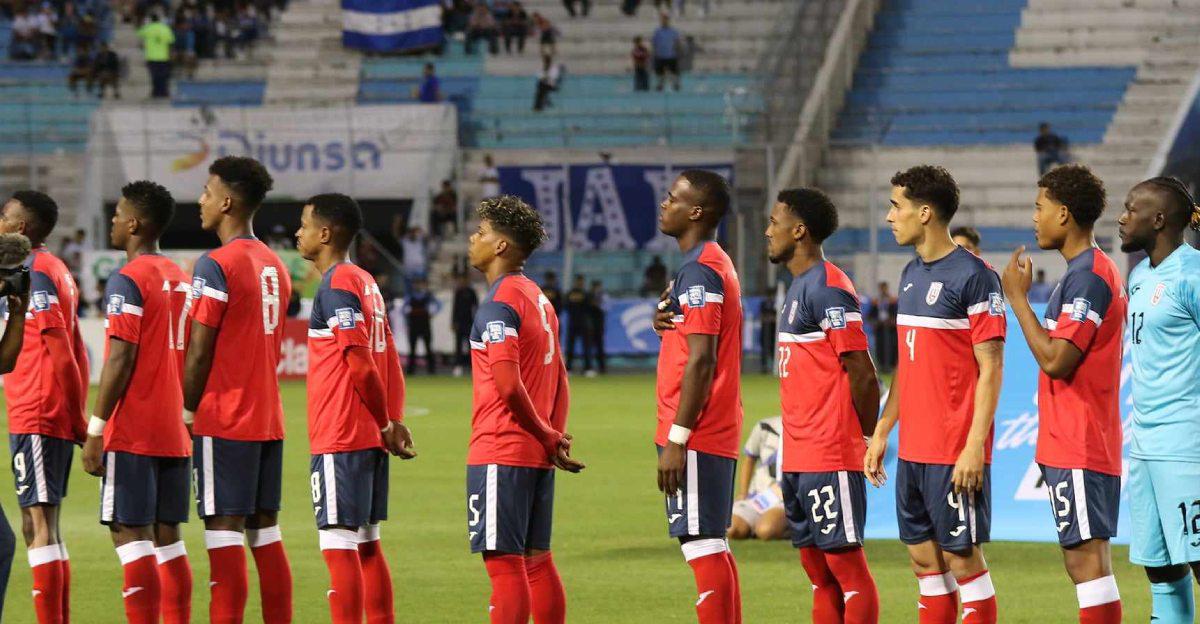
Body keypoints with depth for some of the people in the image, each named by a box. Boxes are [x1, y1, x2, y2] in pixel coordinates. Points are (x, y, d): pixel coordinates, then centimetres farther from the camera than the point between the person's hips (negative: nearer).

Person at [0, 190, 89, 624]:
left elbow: (62, 354, -17)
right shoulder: (55, 271, 16)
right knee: (46, 527, 12)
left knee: (38, 526, -11)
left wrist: (79, 420, -14)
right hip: (57, 418, 10)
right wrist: (77, 416, 17)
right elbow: (74, 353, 18)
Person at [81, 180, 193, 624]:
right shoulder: (180, 279, 14)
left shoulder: (128, 280, -11)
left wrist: (95, 429, -15)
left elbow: (121, 359, -17)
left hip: (132, 433, -8)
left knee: (130, 536, -7)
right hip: (174, 433, 8)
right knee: (167, 539, 9)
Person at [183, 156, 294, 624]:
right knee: (265, 533, 10)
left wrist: (187, 413, -4)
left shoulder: (215, 266, -13)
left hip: (224, 423, -8)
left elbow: (200, 351, -13)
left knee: (224, 533, -7)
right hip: (268, 418, 8)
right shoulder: (275, 266, 13)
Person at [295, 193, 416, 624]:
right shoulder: (366, 282, 15)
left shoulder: (337, 286, -13)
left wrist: (386, 425, -9)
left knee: (339, 547, -8)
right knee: (367, 546, 12)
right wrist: (394, 423, 8)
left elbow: (361, 364, -18)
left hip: (339, 440, -9)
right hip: (369, 437, 9)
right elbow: (388, 360, 14)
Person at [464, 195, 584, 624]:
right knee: (536, 560, 12)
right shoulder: (538, 298, 16)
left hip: (501, 452, -9)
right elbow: (559, 380, 17)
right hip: (537, 456, 9)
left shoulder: (500, 303, -13)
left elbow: (508, 383, -20)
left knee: (503, 562, -8)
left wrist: (550, 439, -11)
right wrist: (555, 436, 9)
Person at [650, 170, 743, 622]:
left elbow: (701, 360, -20)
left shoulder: (699, 271, -14)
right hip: (717, 433, 10)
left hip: (695, 437, -10)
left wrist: (677, 438, -21)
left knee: (703, 545, -10)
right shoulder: (716, 264, 18)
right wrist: (666, 322, 10)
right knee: (712, 548, 12)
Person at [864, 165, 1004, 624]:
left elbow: (990, 369, -14)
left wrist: (974, 447, -19)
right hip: (912, 449, 8)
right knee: (923, 557, 10)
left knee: (961, 557, -4)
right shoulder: (912, 275, 14)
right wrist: (881, 432, 18)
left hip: (955, 454, -8)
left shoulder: (973, 277, -12)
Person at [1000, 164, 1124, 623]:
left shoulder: (1087, 277, -15)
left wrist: (1017, 298, -13)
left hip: (1077, 451, -10)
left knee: (1086, 559, -12)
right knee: (1087, 560, 9)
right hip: (1075, 446, 10)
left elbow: (1055, 359, -22)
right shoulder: (1092, 271, 17)